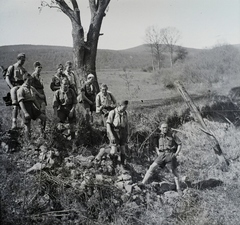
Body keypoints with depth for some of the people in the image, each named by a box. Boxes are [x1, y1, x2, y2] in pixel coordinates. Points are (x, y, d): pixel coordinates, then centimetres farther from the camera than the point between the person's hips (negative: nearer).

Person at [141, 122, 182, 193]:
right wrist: (158, 153, 6)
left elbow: (180, 144, 3)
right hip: (162, 155, 2)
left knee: (174, 172, 2)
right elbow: (156, 145, 21)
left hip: (171, 154, -2)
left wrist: (176, 153, -6)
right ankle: (142, 184, -16)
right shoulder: (158, 136, 5)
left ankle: (178, 188, 18)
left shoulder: (172, 135, -4)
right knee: (152, 167, -13)